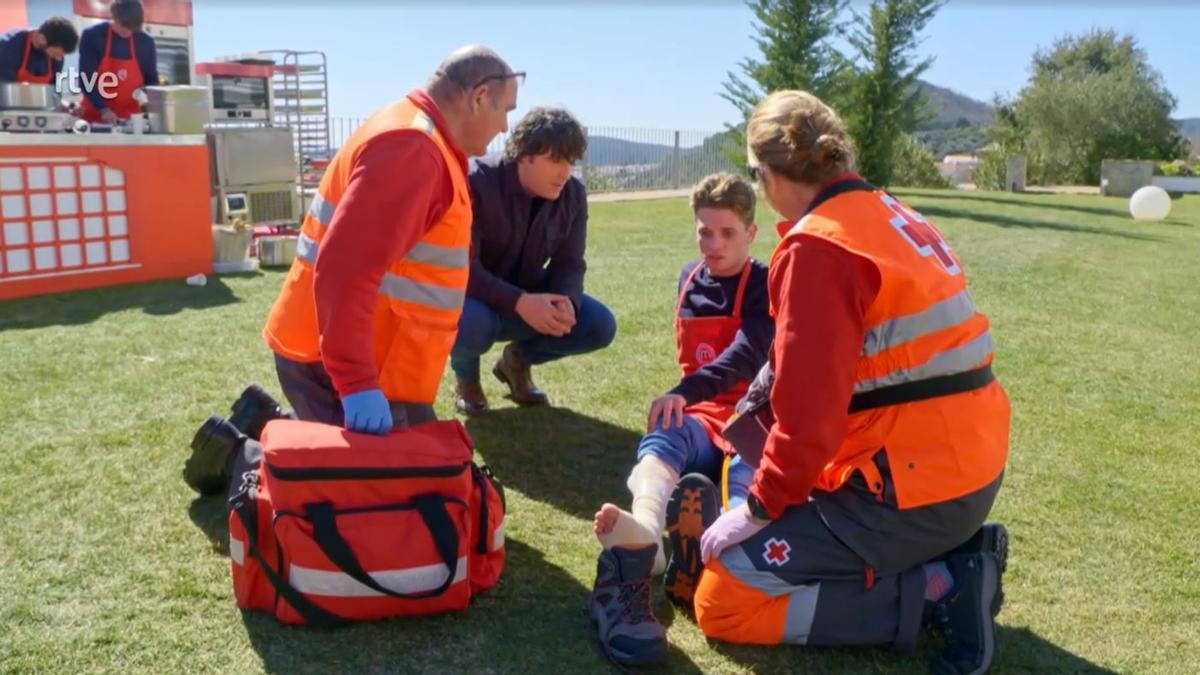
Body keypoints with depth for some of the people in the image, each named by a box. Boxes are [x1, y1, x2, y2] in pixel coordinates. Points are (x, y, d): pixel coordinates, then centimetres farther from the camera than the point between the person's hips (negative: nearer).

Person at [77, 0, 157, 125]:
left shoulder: (145, 41, 2)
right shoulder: (92, 36, -5)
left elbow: (151, 80, 12)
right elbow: (87, 79, -9)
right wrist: (103, 109, -21)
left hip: (131, 119, 2)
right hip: (95, 116, -2)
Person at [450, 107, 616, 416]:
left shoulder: (573, 194, -9)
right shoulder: (477, 183, -25)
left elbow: (569, 263, -6)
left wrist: (566, 302, -30)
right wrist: (519, 303, -42)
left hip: (529, 299, 5)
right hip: (474, 297, -4)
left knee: (599, 325, -17)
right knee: (472, 322, -41)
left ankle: (518, 359, 11)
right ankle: (465, 375, -1)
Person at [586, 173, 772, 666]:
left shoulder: (766, 285, -4)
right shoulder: (689, 279, 14)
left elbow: (746, 355, -23)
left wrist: (684, 393, -37)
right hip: (702, 419, 2)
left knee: (746, 474, -38)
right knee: (663, 437, -34)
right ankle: (642, 539, -66)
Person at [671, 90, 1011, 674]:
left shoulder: (817, 246, -17)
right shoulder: (894, 216, 11)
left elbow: (809, 412, -22)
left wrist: (760, 505, -8)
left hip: (913, 489, -9)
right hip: (971, 468, 9)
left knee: (723, 597, -2)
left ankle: (936, 591, -5)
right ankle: (951, 560, 12)